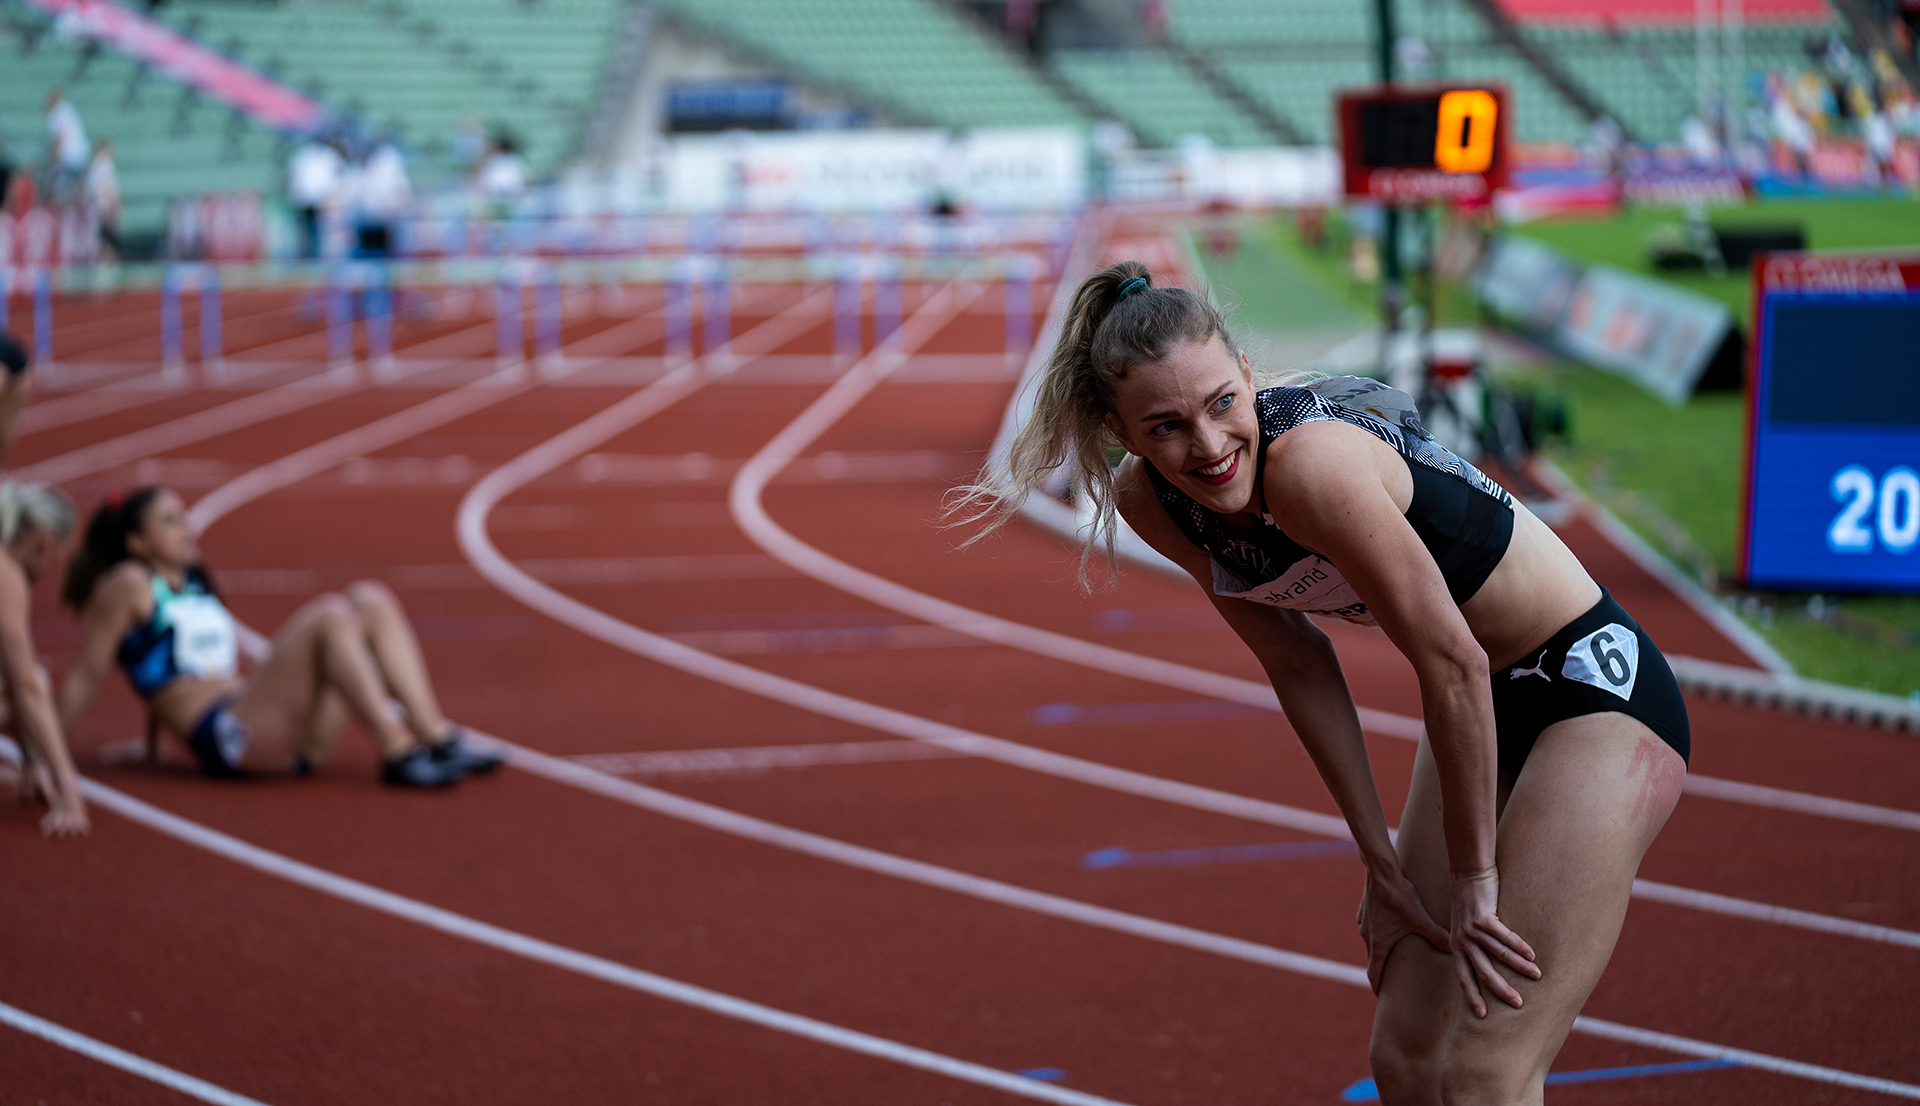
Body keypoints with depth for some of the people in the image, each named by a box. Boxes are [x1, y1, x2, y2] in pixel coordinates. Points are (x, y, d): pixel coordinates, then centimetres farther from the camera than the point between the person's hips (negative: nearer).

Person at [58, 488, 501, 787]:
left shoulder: (194, 582, 24)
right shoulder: (129, 584, 0)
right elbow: (87, 675, -2)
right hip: (223, 736, -8)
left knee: (370, 600, -2)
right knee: (331, 616, -24)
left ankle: (440, 739, -14)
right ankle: (399, 756, -32)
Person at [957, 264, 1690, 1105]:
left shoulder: (1310, 462, -30)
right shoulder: (1147, 501, -7)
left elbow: (1452, 661, -24)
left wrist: (1474, 878, -15)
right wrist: (1380, 860, 4)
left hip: (1598, 687, -8)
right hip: (1485, 704, 8)